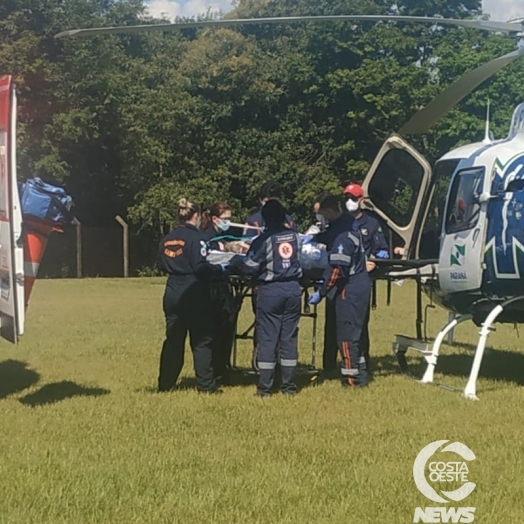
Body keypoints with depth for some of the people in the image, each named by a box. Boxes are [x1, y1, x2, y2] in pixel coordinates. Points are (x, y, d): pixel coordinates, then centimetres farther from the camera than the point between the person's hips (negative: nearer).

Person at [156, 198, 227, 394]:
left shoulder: (167, 239, 7)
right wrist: (221, 268, -7)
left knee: (173, 340, 12)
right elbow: (200, 267, -19)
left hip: (172, 294, 6)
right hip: (194, 295, -6)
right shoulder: (194, 237, -12)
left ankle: (165, 384, 16)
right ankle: (206, 385, 4)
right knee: (201, 341, 2)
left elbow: (161, 265, 13)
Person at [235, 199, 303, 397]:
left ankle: (265, 387, 2)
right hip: (293, 289, 4)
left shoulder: (264, 240, -11)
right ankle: (289, 385, 12)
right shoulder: (295, 236, 4)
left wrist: (237, 265, 8)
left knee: (267, 338, 1)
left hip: (270, 291, -4)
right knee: (289, 337, 9)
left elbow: (249, 268, -12)